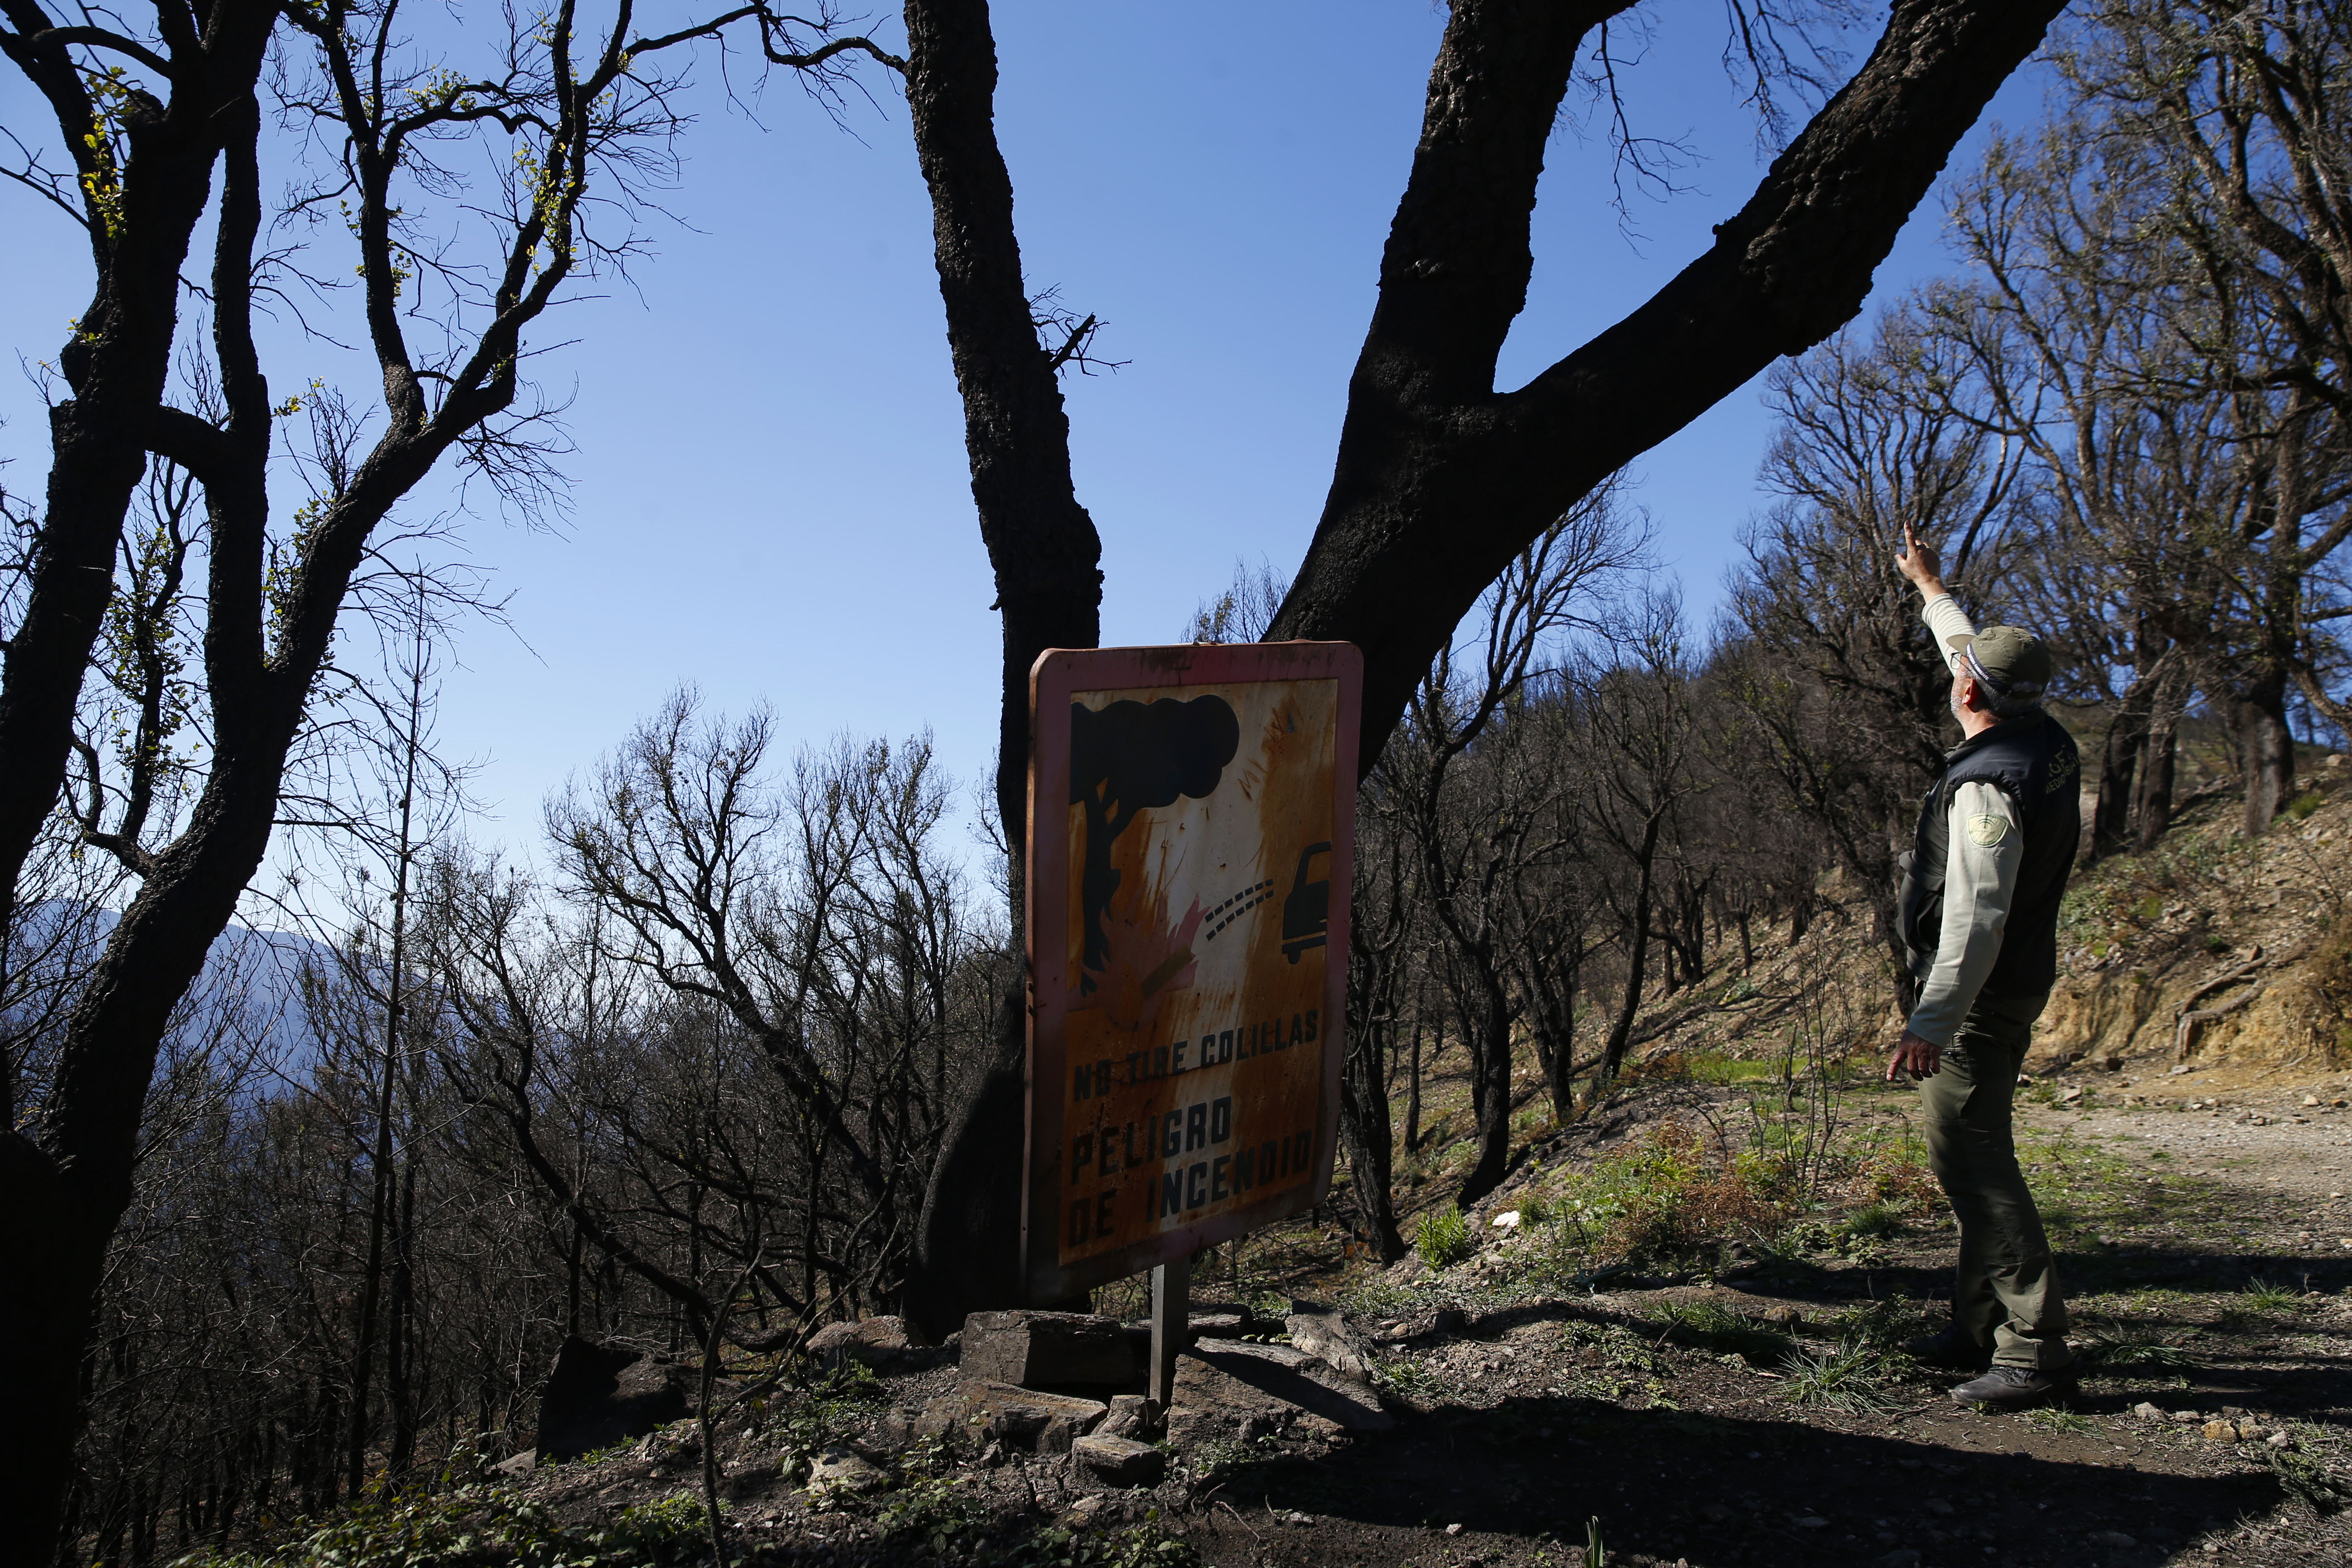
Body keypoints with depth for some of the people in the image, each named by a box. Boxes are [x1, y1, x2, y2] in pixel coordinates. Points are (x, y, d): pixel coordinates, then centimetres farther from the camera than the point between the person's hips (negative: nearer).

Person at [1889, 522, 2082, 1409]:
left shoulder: (1990, 785, -23)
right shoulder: (2047, 742, 5)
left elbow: (1977, 917, -28)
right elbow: (1984, 656, 24)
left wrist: (1932, 1021, -27)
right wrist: (1931, 589, 36)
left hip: (1979, 993, -10)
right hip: (2018, 985, 10)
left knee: (1970, 1158, -9)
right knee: (1975, 1153, 16)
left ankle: (2035, 1352, -8)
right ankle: (1980, 1326, 24)